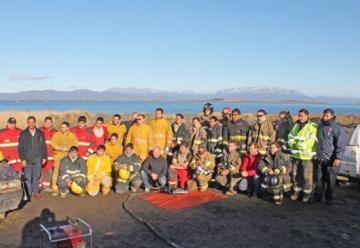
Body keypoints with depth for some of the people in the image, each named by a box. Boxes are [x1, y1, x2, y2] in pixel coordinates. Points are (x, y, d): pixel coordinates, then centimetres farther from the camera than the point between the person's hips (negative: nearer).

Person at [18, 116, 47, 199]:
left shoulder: (40, 133, 10)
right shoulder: (23, 134, 5)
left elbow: (44, 146, 11)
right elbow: (20, 148, 2)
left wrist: (44, 157, 5)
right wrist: (22, 159, -5)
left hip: (38, 159, 1)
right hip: (27, 159, -1)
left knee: (37, 176, 4)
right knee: (28, 177, 0)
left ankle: (35, 192, 12)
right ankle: (28, 193, 7)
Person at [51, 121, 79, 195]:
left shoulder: (72, 135, 10)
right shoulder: (57, 134, 11)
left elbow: (75, 144, -1)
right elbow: (53, 143, 1)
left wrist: (67, 148, -13)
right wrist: (60, 148, -13)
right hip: (58, 156, -1)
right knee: (56, 171, -7)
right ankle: (54, 189, -1)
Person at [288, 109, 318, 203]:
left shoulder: (312, 127, -10)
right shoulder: (296, 126, 13)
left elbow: (311, 141, -18)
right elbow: (290, 137, 12)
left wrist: (298, 144, -17)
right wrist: (292, 143, -9)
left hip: (307, 155, -6)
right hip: (296, 155, 6)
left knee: (307, 176, 0)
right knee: (296, 174, 14)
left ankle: (308, 193, 14)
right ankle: (297, 191, 28)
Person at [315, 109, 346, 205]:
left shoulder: (338, 128, -9)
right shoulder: (321, 126, 13)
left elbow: (341, 145, -15)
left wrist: (338, 158, -21)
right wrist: (317, 154, 21)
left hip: (331, 159, -6)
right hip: (320, 158, 6)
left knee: (330, 180, 3)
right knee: (319, 179, 11)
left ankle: (329, 198, 15)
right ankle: (318, 196, 21)